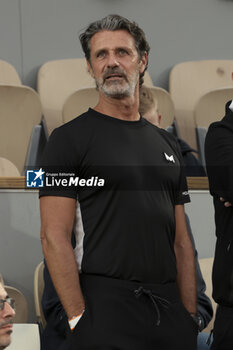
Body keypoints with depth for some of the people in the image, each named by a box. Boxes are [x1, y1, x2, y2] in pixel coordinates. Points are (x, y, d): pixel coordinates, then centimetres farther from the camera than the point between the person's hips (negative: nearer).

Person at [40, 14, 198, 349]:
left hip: (169, 309, 5)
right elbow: (54, 237, -10)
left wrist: (190, 316, 6)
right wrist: (79, 318, -17)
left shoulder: (166, 144, 15)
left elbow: (181, 240, 14)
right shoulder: (70, 138, -3)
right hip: (106, 308, -5)